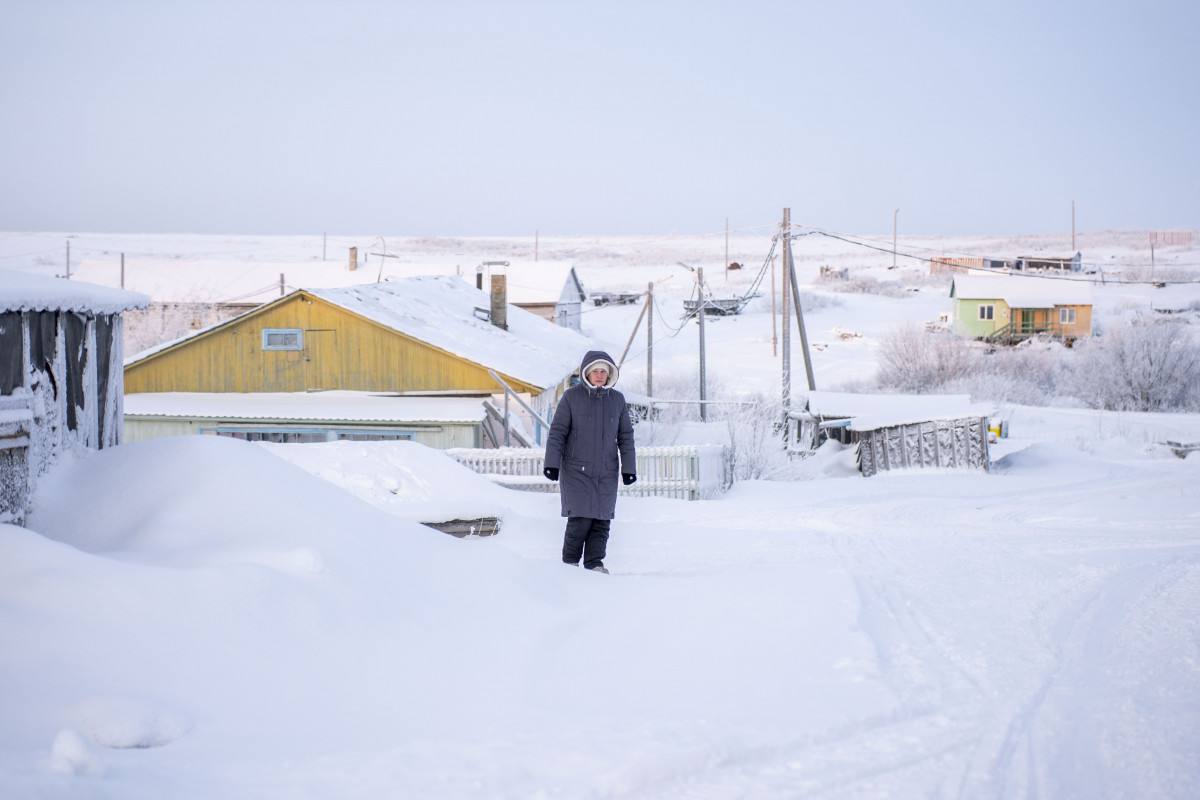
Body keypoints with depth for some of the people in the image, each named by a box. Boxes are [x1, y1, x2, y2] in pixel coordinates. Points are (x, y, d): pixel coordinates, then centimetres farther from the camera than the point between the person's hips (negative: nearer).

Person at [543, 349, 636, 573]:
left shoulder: (617, 399, 7)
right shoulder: (571, 397, -3)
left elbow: (625, 436, 10)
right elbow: (557, 431, -2)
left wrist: (629, 467, 6)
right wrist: (552, 463, -8)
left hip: (606, 471, 3)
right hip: (576, 470, -3)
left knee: (602, 520, 0)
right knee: (581, 518, -11)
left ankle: (595, 563, 9)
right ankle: (569, 563, 3)